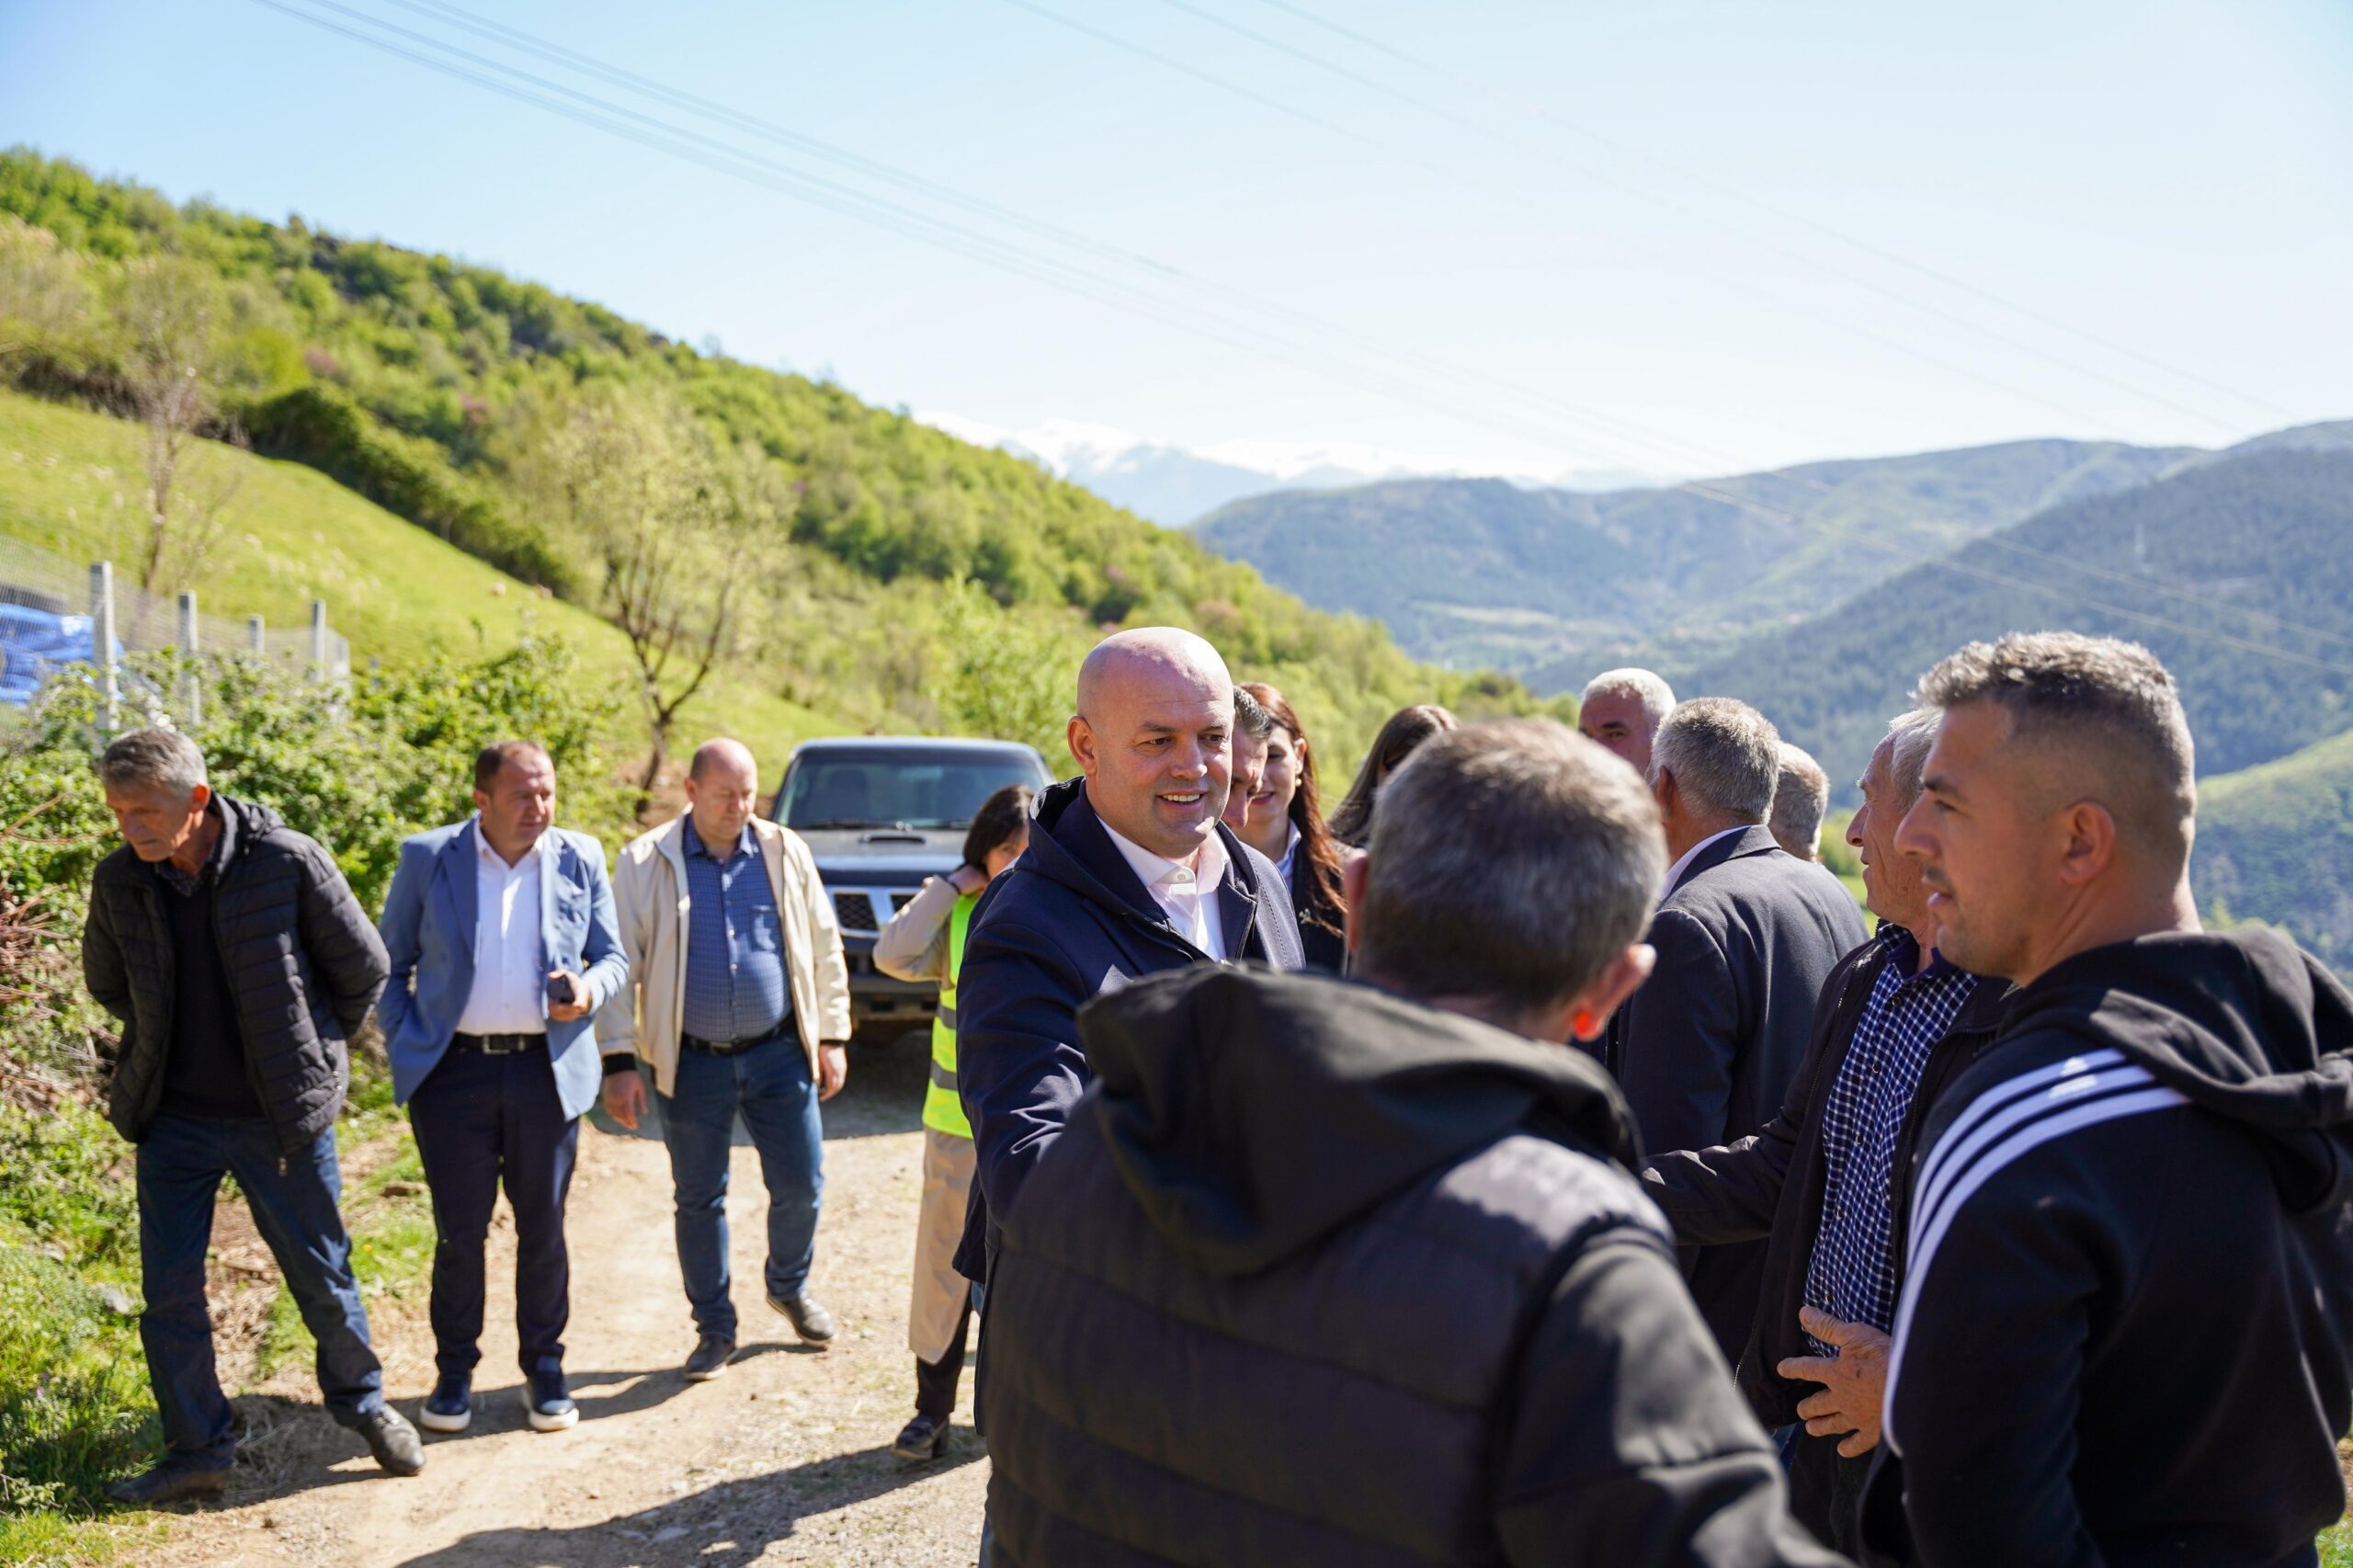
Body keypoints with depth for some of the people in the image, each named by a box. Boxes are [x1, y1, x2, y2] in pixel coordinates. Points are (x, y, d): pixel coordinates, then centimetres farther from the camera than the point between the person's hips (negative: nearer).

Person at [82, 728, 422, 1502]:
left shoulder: (287, 862, -16)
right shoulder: (118, 880, -5)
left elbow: (363, 967, -4)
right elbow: (106, 980, 16)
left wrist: (311, 1051, 4)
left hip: (281, 1116, -3)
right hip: (174, 1118, 3)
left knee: (321, 1275, 9)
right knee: (168, 1290, 5)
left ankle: (363, 1404, 31)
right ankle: (197, 1451, 21)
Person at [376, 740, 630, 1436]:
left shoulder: (580, 859, 3)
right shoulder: (427, 858, 0)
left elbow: (613, 957, 8)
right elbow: (390, 963, 7)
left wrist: (589, 989, -14)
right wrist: (404, 1043, -4)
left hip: (547, 1070, 1)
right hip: (453, 1071, -1)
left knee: (542, 1228, 8)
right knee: (459, 1230, 4)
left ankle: (544, 1370, 22)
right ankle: (455, 1372, 21)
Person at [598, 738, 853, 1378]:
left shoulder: (786, 853, 3)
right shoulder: (645, 863, -3)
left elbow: (824, 949, 9)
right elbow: (620, 965, -3)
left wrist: (832, 1037, 6)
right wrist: (619, 1061, -7)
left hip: (779, 1055, 2)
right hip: (692, 1062, -1)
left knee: (801, 1186, 6)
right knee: (698, 1200, 8)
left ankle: (789, 1287, 35)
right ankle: (715, 1330, 24)